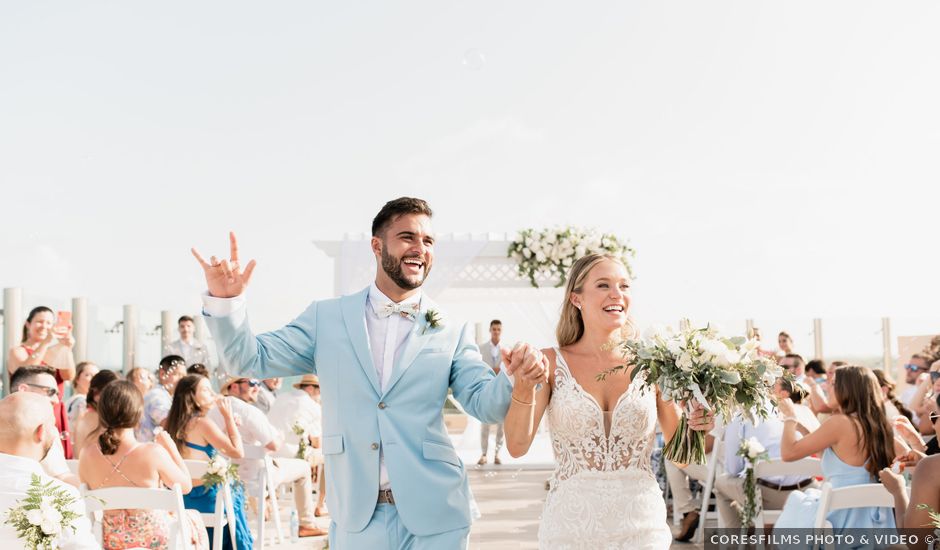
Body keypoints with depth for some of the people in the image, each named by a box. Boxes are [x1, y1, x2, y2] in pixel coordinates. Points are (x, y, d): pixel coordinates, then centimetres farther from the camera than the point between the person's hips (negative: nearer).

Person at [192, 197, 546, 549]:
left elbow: (486, 404, -2)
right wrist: (225, 300, -12)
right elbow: (250, 360, 5)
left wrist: (516, 378, -24)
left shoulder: (452, 332, 3)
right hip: (356, 517, 1)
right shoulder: (328, 318, 5)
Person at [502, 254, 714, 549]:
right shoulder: (551, 362, -2)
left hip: (641, 524, 1)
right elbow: (517, 446, -10)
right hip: (570, 525, 0)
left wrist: (696, 426, -14)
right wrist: (524, 388, -26)